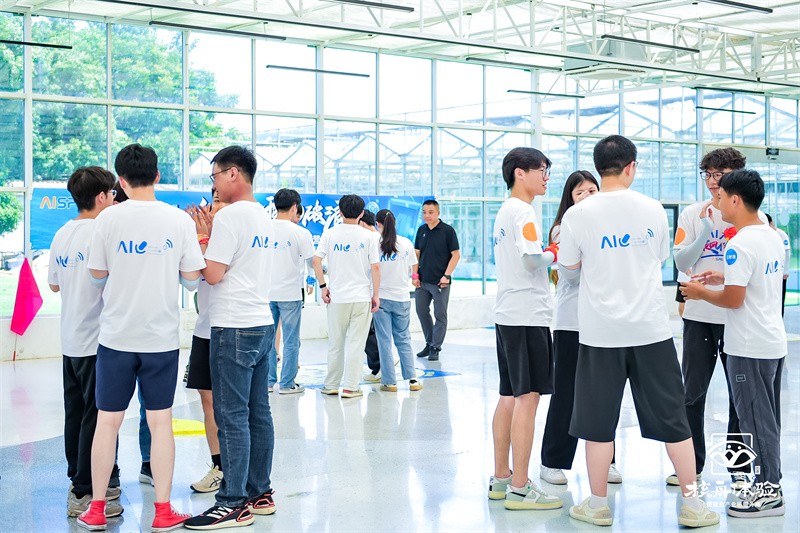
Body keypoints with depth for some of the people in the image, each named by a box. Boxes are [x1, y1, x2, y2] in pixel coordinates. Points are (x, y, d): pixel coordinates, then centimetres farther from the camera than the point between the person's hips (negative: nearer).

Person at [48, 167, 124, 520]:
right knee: (95, 417, -2)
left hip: (70, 341, 8)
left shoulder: (62, 234, 9)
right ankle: (84, 494, 2)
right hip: (97, 342, -8)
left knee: (76, 414, 15)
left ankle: (80, 481, 25)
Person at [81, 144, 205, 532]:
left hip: (116, 335, 0)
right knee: (160, 422, 7)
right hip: (162, 336, 0)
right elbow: (192, 278, -2)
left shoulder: (108, 218, -6)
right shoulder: (179, 219, -5)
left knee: (108, 420, 9)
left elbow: (97, 275, 1)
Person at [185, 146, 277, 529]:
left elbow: (213, 274, -15)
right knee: (258, 413, 12)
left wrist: (198, 244, 1)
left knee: (232, 417, -5)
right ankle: (260, 493, 18)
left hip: (234, 329, -9)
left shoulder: (230, 215, -13)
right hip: (262, 325, 9)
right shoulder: (262, 216, 15)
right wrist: (209, 237, 17)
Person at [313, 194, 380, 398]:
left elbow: (316, 261, -6)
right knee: (356, 343, 2)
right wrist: (375, 295, 2)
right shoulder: (368, 236, -2)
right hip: (362, 297, -1)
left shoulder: (330, 234, 1)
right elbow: (375, 268, -5)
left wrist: (323, 286, 3)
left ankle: (331, 385, 19)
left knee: (335, 343, 11)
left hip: (337, 297, 1)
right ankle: (351, 387, 3)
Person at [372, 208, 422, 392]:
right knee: (404, 340, 12)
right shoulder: (406, 243, -1)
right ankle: (412, 379, 8)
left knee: (384, 341, 5)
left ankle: (389, 382, 6)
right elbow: (414, 270, 9)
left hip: (381, 297, -2)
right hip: (402, 298, 2)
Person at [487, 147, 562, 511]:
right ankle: (519, 488, -8)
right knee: (527, 397, -9)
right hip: (527, 314, -10)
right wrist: (554, 254, -2)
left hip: (507, 314, 10)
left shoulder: (504, 211, 19)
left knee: (509, 396, 12)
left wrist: (546, 257, 10)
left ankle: (501, 479, 18)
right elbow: (532, 258, -21)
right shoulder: (522, 211, -11)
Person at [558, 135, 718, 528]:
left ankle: (598, 505, 17)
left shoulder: (578, 215, -8)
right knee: (671, 418, 10)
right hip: (651, 330, 2)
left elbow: (568, 269, 4)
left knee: (598, 421, 9)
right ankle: (691, 505, 15)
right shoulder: (654, 210, -1)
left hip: (601, 332, -1)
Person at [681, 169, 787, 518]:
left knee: (755, 418, -1)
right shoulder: (772, 237, 10)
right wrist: (724, 278, 17)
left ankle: (768, 491, 6)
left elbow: (733, 299, -21)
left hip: (749, 346, -9)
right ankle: (768, 483, 22)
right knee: (764, 416, 16)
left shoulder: (740, 244, -19)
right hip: (771, 341, 9)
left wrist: (701, 292, -5)